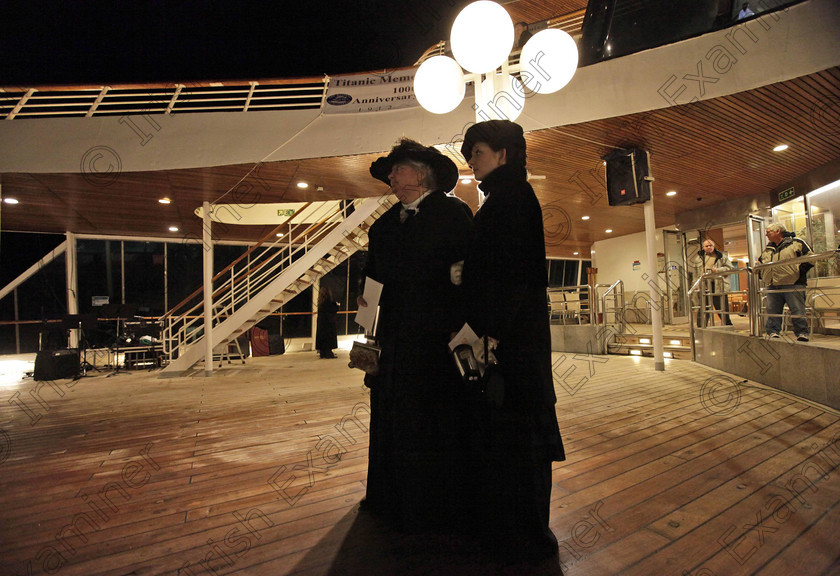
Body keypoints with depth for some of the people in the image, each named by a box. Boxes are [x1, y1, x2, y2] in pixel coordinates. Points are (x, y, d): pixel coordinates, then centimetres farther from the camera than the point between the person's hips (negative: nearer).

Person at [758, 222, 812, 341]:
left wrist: (802, 268, -10)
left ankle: (802, 333, 5)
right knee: (772, 311, 4)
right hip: (773, 286, 5)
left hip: (793, 284, -5)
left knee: (797, 311, -2)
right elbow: (761, 262, 33)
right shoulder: (767, 248, 19)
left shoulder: (796, 242, 2)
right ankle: (772, 333, 8)